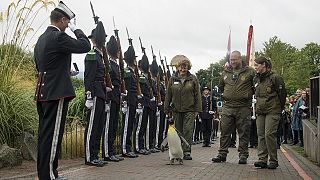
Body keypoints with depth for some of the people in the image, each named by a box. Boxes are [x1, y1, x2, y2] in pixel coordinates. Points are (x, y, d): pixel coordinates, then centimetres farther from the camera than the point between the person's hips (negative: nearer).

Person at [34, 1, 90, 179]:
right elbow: (85, 46, -12)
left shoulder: (41, 39, 17)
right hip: (57, 93, -10)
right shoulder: (58, 36, -12)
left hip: (43, 93, 10)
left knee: (45, 133, 13)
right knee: (52, 134, -6)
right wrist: (76, 30, 3)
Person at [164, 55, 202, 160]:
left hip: (189, 110, -2)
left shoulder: (193, 79, 4)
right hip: (176, 110, 2)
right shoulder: (172, 79, 7)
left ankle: (187, 152, -4)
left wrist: (197, 110, -1)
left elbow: (197, 95, 4)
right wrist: (167, 109, 6)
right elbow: (168, 95, 9)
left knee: (188, 131, -8)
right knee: (178, 131, 7)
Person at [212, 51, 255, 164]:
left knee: (243, 132, 3)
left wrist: (248, 94, 2)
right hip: (228, 107, 3)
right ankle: (222, 154, 11)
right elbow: (220, 87, 26)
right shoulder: (225, 72, 13)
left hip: (243, 107, -3)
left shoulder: (250, 72, 1)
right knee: (225, 131, 3)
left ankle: (243, 155, 11)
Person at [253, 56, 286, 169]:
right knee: (261, 135, 3)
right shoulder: (257, 79, 13)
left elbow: (282, 94, -3)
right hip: (260, 111, 7)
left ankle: (273, 161, -1)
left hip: (272, 111, -7)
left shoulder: (275, 78, -7)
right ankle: (262, 159, 6)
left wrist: (280, 108, 1)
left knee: (269, 134, -12)